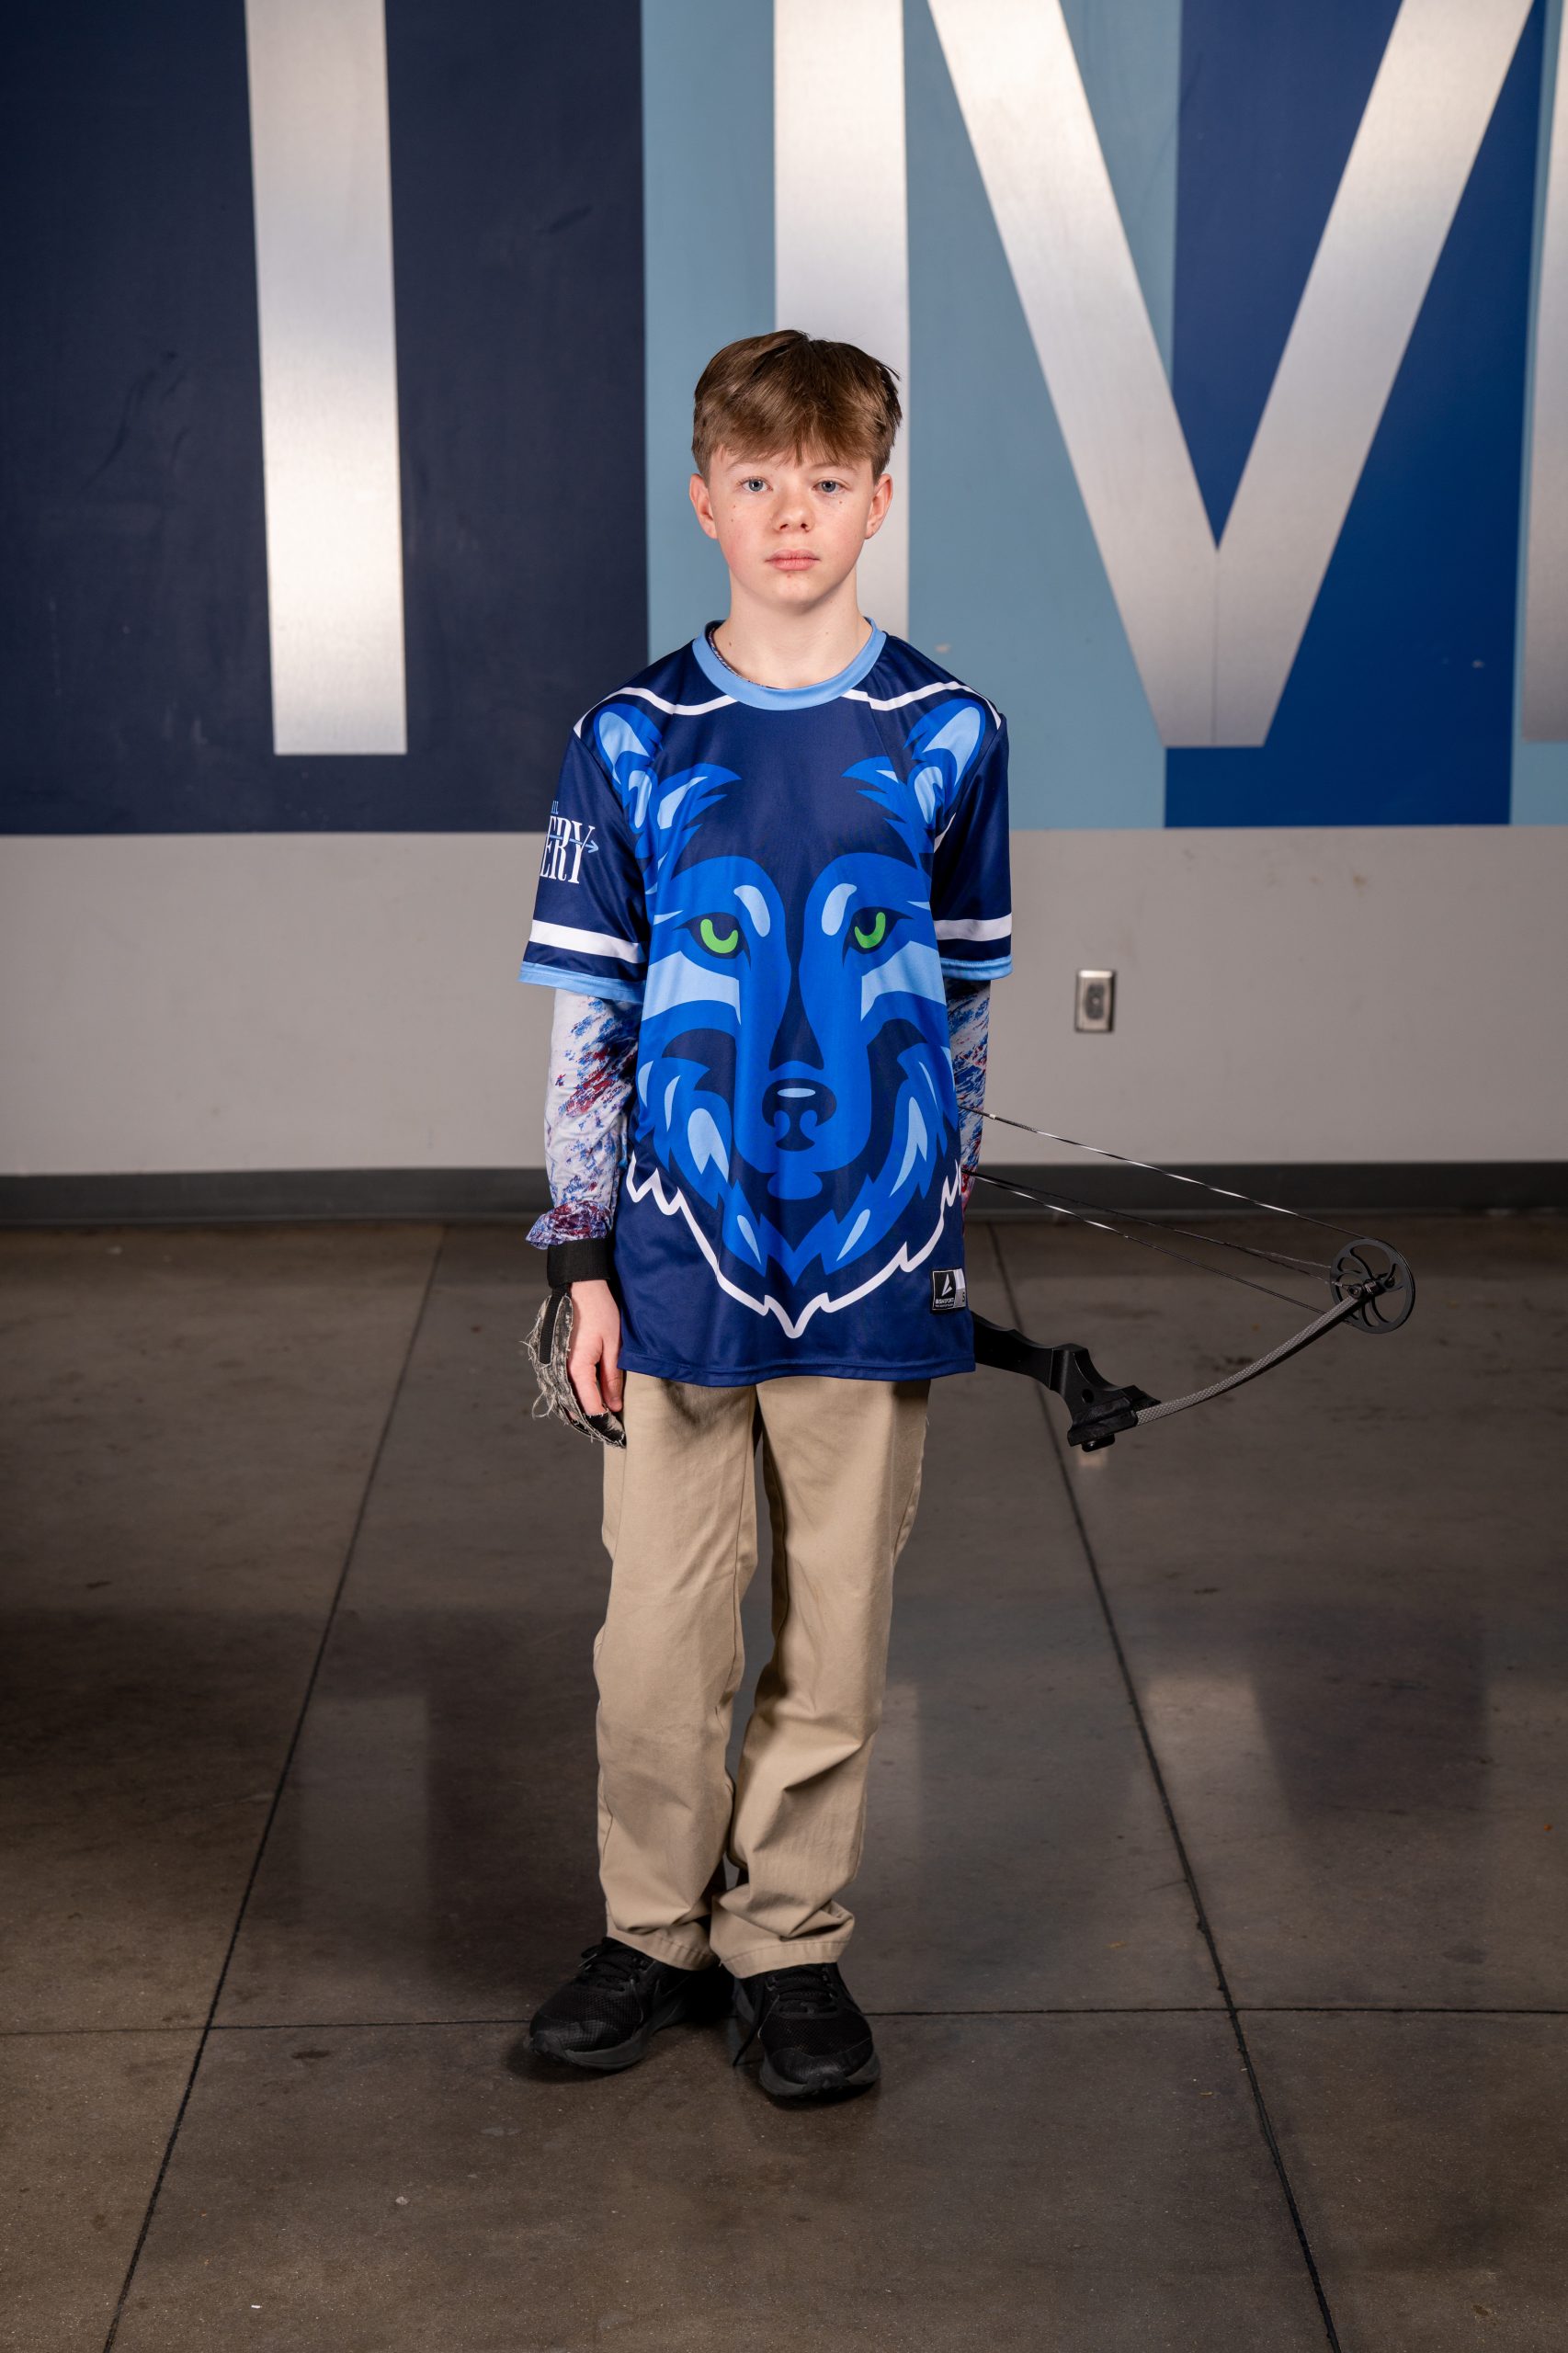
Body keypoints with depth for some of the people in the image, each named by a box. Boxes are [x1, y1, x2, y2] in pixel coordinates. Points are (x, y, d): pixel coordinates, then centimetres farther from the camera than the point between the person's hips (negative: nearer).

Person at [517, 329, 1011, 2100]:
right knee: (657, 1634, 8)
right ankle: (656, 1931, 28)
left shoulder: (949, 736, 1)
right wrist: (582, 1261, -2)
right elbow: (586, 1020, 1)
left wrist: (940, 1221, 11)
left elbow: (965, 999, 9)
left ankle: (789, 1940, 27)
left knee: (835, 1637, 10)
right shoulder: (628, 743, -1)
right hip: (677, 1265, 0)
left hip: (873, 1265, 1)